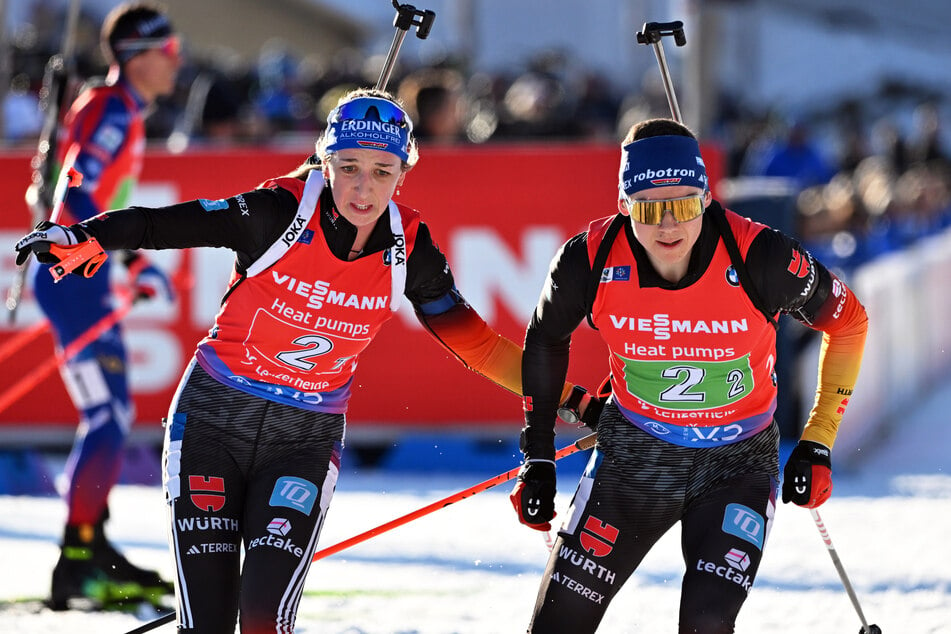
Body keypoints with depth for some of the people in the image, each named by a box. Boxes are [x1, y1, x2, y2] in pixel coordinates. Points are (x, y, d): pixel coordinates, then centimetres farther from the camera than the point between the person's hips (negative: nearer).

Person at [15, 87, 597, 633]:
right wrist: (79, 238, -37)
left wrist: (569, 397, 5)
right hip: (215, 420, -2)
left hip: (305, 441, 2)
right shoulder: (280, 213, -16)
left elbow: (475, 342, 6)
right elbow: (160, 225, -19)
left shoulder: (409, 249, -6)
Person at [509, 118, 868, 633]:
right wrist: (537, 458, 6)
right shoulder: (590, 259, -19)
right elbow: (546, 339, 4)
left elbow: (847, 322, -5)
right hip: (634, 453, 2)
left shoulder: (760, 257, -24)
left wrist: (817, 443, -4)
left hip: (738, 460, -2)